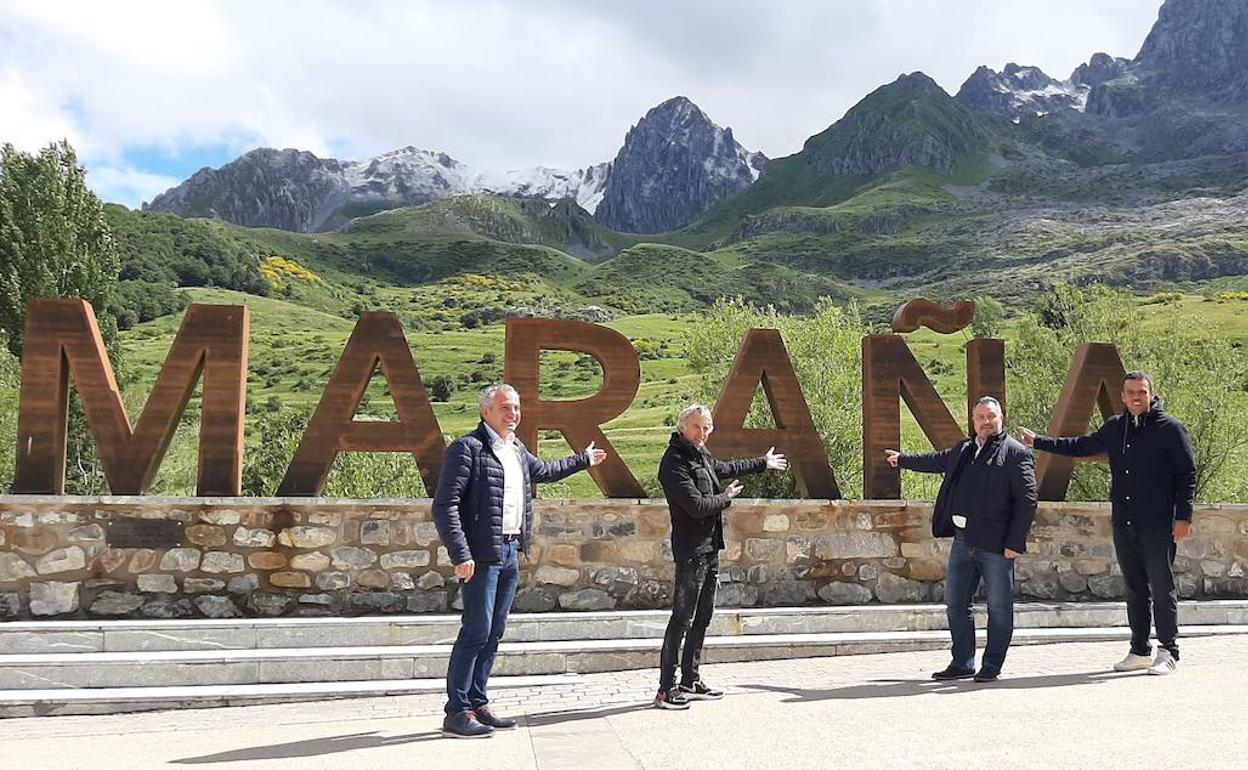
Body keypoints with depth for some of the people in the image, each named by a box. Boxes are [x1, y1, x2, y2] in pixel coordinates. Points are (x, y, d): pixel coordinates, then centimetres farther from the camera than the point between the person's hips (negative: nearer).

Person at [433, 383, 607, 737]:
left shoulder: (517, 450, 15)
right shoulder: (467, 448, -11)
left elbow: (543, 470, 37)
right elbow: (445, 506, -16)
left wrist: (583, 460, 45)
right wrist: (461, 556, -21)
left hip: (511, 553, 9)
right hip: (482, 555, -8)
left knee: (494, 632, 12)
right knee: (476, 631, -8)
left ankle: (477, 705, 22)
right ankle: (456, 714, 1)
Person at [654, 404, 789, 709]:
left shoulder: (700, 454, 13)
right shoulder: (674, 462, -16)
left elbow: (726, 468, 35)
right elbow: (696, 506, -23)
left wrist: (763, 464, 46)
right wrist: (726, 498, -5)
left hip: (710, 549, 10)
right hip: (691, 551, -10)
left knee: (702, 617, 14)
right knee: (682, 619, -9)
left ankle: (690, 681, 22)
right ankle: (666, 689, -4)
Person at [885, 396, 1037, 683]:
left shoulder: (1016, 454, -5)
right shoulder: (963, 450, 15)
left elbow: (1027, 501, -10)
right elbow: (937, 461, 36)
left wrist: (1015, 542, -15)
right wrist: (902, 460, 48)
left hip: (995, 544, -7)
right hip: (963, 540, 7)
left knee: (999, 607, 3)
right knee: (955, 603, 10)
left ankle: (992, 666, 15)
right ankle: (962, 663, 21)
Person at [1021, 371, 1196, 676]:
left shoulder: (1170, 429, -3)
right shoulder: (1115, 428, 12)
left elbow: (1187, 474, -4)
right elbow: (1081, 446, 24)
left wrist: (1183, 517, -10)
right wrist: (1038, 442, 22)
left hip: (1158, 525, -5)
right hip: (1123, 525, 5)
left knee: (1162, 588, -1)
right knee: (1134, 589, 10)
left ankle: (1168, 651, 9)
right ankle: (1139, 651, 18)